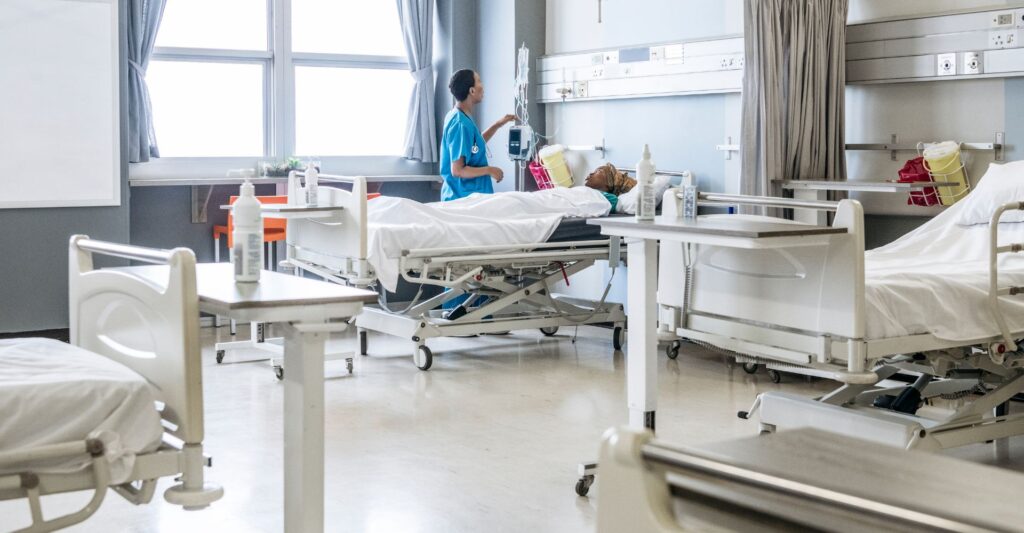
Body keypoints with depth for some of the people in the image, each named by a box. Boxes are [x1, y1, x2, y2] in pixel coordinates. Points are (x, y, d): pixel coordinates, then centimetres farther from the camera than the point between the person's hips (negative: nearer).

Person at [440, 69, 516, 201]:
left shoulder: (456, 116, 7)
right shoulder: (461, 124, -22)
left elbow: (475, 144, 24)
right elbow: (457, 170, -24)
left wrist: (498, 125, 19)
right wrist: (490, 170, -14)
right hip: (464, 198, -10)